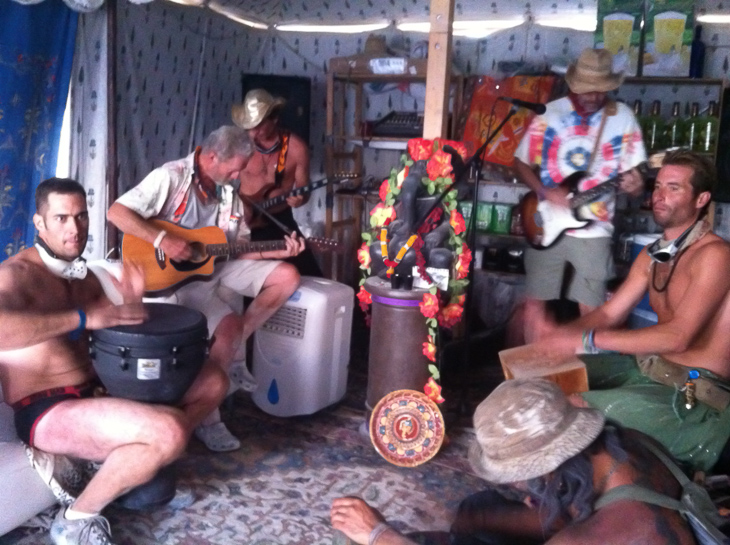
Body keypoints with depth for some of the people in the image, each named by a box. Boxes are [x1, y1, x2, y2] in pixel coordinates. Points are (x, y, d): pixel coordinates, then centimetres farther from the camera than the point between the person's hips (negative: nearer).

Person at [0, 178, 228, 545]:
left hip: (98, 392, 9)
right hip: (45, 412, -9)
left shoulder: (84, 276, 14)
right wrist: (84, 317, -30)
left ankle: (117, 454, -1)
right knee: (169, 432, -33)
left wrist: (130, 305, -4)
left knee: (211, 382, 9)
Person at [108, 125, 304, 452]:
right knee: (229, 326, -28)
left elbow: (239, 248, 10)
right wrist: (162, 240, -31)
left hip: (217, 266, 7)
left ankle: (233, 352, 2)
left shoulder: (227, 194, 7)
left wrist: (278, 251, -3)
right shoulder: (171, 177, -14)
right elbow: (116, 213, -22)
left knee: (287, 276, -3)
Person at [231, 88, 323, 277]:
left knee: (309, 274, -4)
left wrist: (299, 198, -23)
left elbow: (303, 188, 0)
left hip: (280, 219, 0)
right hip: (246, 218, 0)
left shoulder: (296, 147, -8)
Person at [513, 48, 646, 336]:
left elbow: (636, 175, 0)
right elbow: (521, 163, 3)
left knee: (590, 309, 3)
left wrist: (634, 185, -24)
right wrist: (546, 192, -13)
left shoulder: (623, 118, -1)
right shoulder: (550, 113, -1)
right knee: (534, 302, 5)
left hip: (594, 231, 0)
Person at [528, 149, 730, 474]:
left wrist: (587, 340, -31)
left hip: (695, 391, -9)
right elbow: (609, 313, 8)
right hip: (648, 367, 9)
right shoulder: (652, 255, 10)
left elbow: (678, 336, -29)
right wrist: (563, 332, -13)